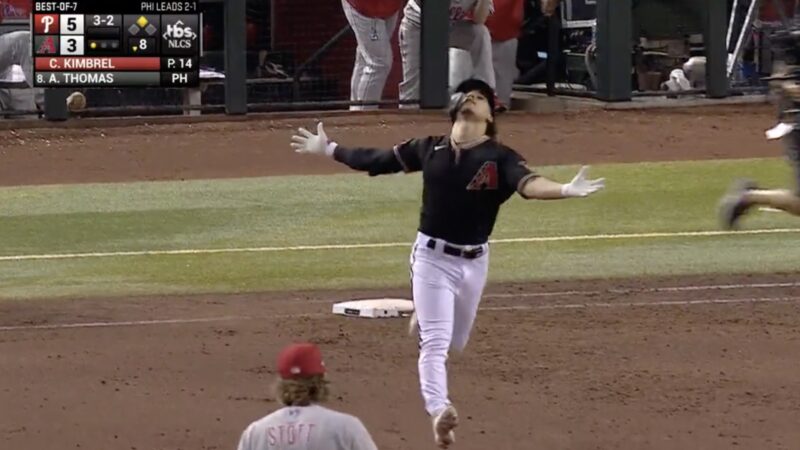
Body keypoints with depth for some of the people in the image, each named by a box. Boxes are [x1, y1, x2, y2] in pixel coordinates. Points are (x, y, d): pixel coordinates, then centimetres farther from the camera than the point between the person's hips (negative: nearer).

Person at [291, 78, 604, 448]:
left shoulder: (500, 158, -7)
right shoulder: (429, 149, 0)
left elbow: (527, 183, -26)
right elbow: (377, 160, 11)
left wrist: (565, 191, -46)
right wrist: (328, 150, 17)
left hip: (474, 262, 1)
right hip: (432, 257, -1)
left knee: (453, 342, 19)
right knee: (435, 341, -14)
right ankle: (439, 412, -24)